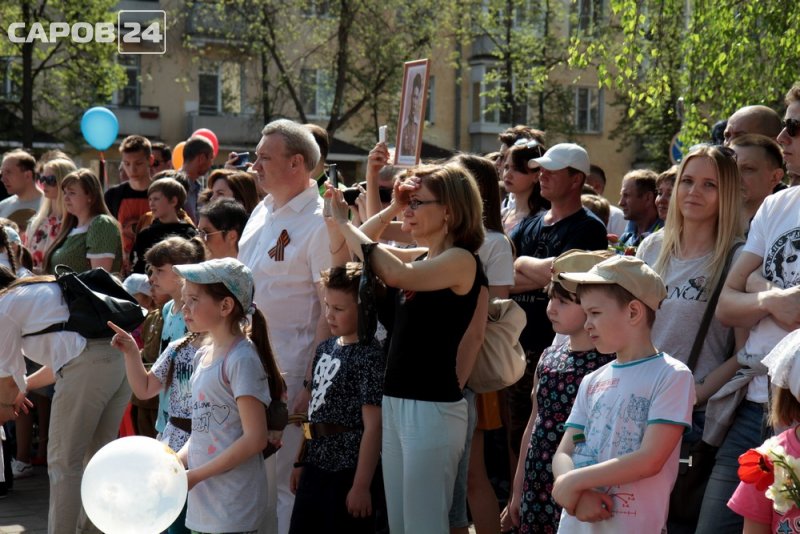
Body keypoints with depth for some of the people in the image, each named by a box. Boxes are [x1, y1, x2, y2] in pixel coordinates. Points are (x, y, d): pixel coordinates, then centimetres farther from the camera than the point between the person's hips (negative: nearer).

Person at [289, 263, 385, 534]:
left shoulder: (370, 356, -16)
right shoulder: (325, 348, 9)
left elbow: (373, 426, -19)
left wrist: (361, 486, -20)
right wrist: (302, 461, 16)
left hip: (348, 473, -8)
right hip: (316, 468, 8)